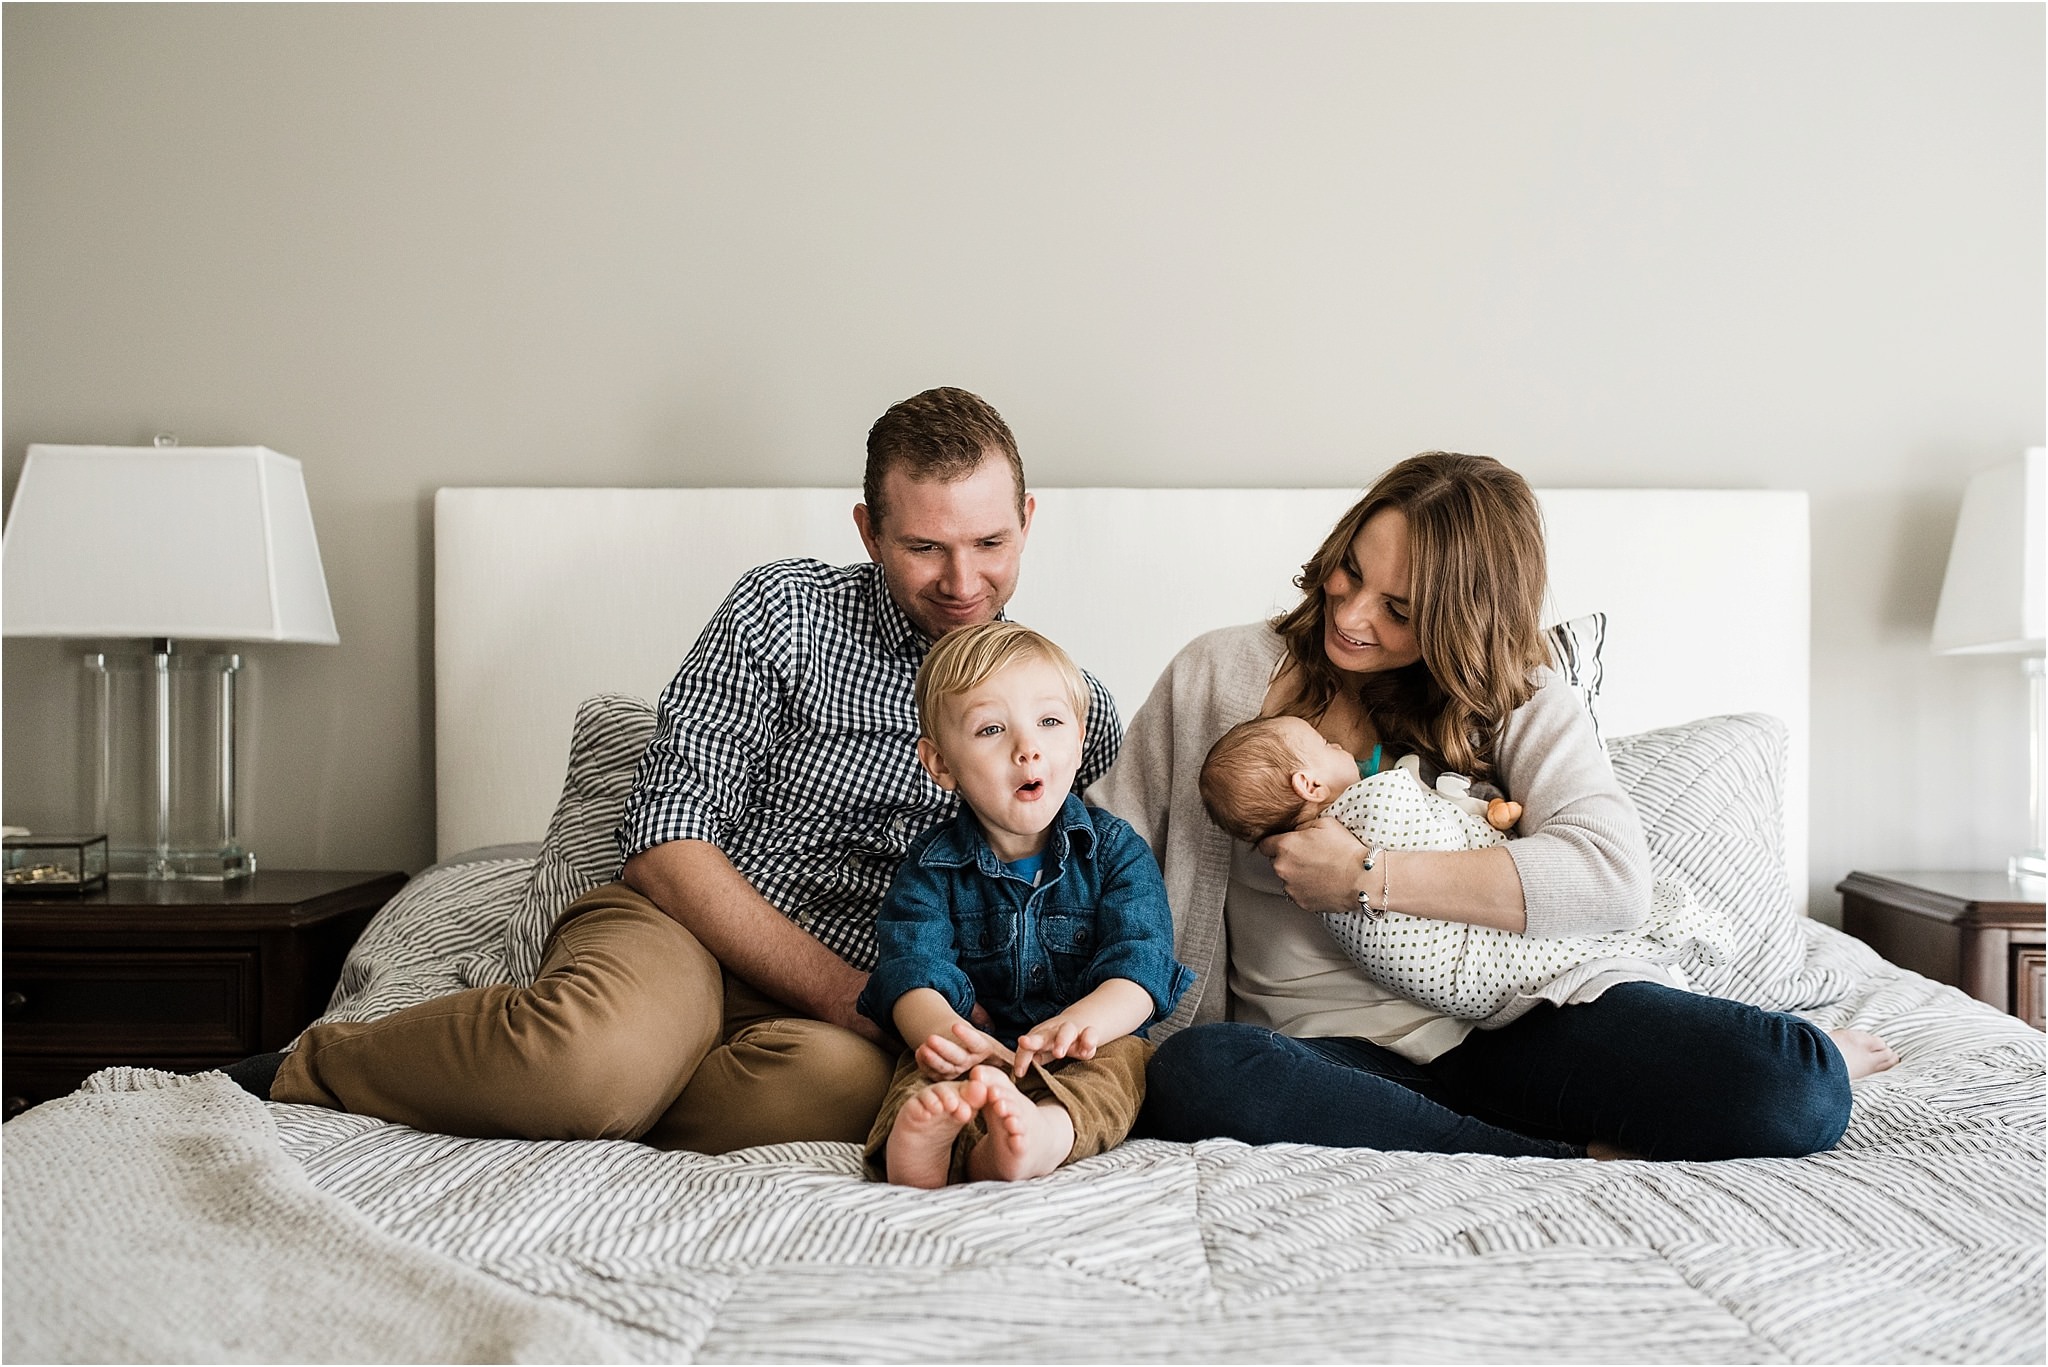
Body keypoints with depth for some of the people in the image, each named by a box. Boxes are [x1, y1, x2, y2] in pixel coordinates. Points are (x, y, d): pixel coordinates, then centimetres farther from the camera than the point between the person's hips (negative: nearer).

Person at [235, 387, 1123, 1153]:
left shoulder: (1076, 714, 8)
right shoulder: (784, 612, 0)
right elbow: (666, 834, -7)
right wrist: (848, 995, -15)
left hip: (835, 1015, 2)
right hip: (688, 931, -1)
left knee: (840, 1083, -37)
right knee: (597, 1049, -37)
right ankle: (311, 1066, -7)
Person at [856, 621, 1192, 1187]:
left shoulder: (1115, 849, 5)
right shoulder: (932, 865, 5)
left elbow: (1141, 960, -9)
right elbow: (911, 966, -10)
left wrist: (1084, 1019, -34)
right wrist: (939, 1028, -36)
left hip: (1086, 1054, 0)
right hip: (979, 1049, 1)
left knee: (1120, 1061, -32)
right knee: (929, 1070, -30)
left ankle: (1047, 1131, -64)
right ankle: (929, 1135, -64)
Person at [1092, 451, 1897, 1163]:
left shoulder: (1517, 701, 4)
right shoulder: (1219, 674, 5)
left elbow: (1613, 879, -13)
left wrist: (1368, 879, -16)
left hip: (1504, 1021, 0)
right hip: (1325, 1044, 1)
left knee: (1796, 1095, -25)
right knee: (1196, 1072, -36)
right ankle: (1579, 1162, -22)